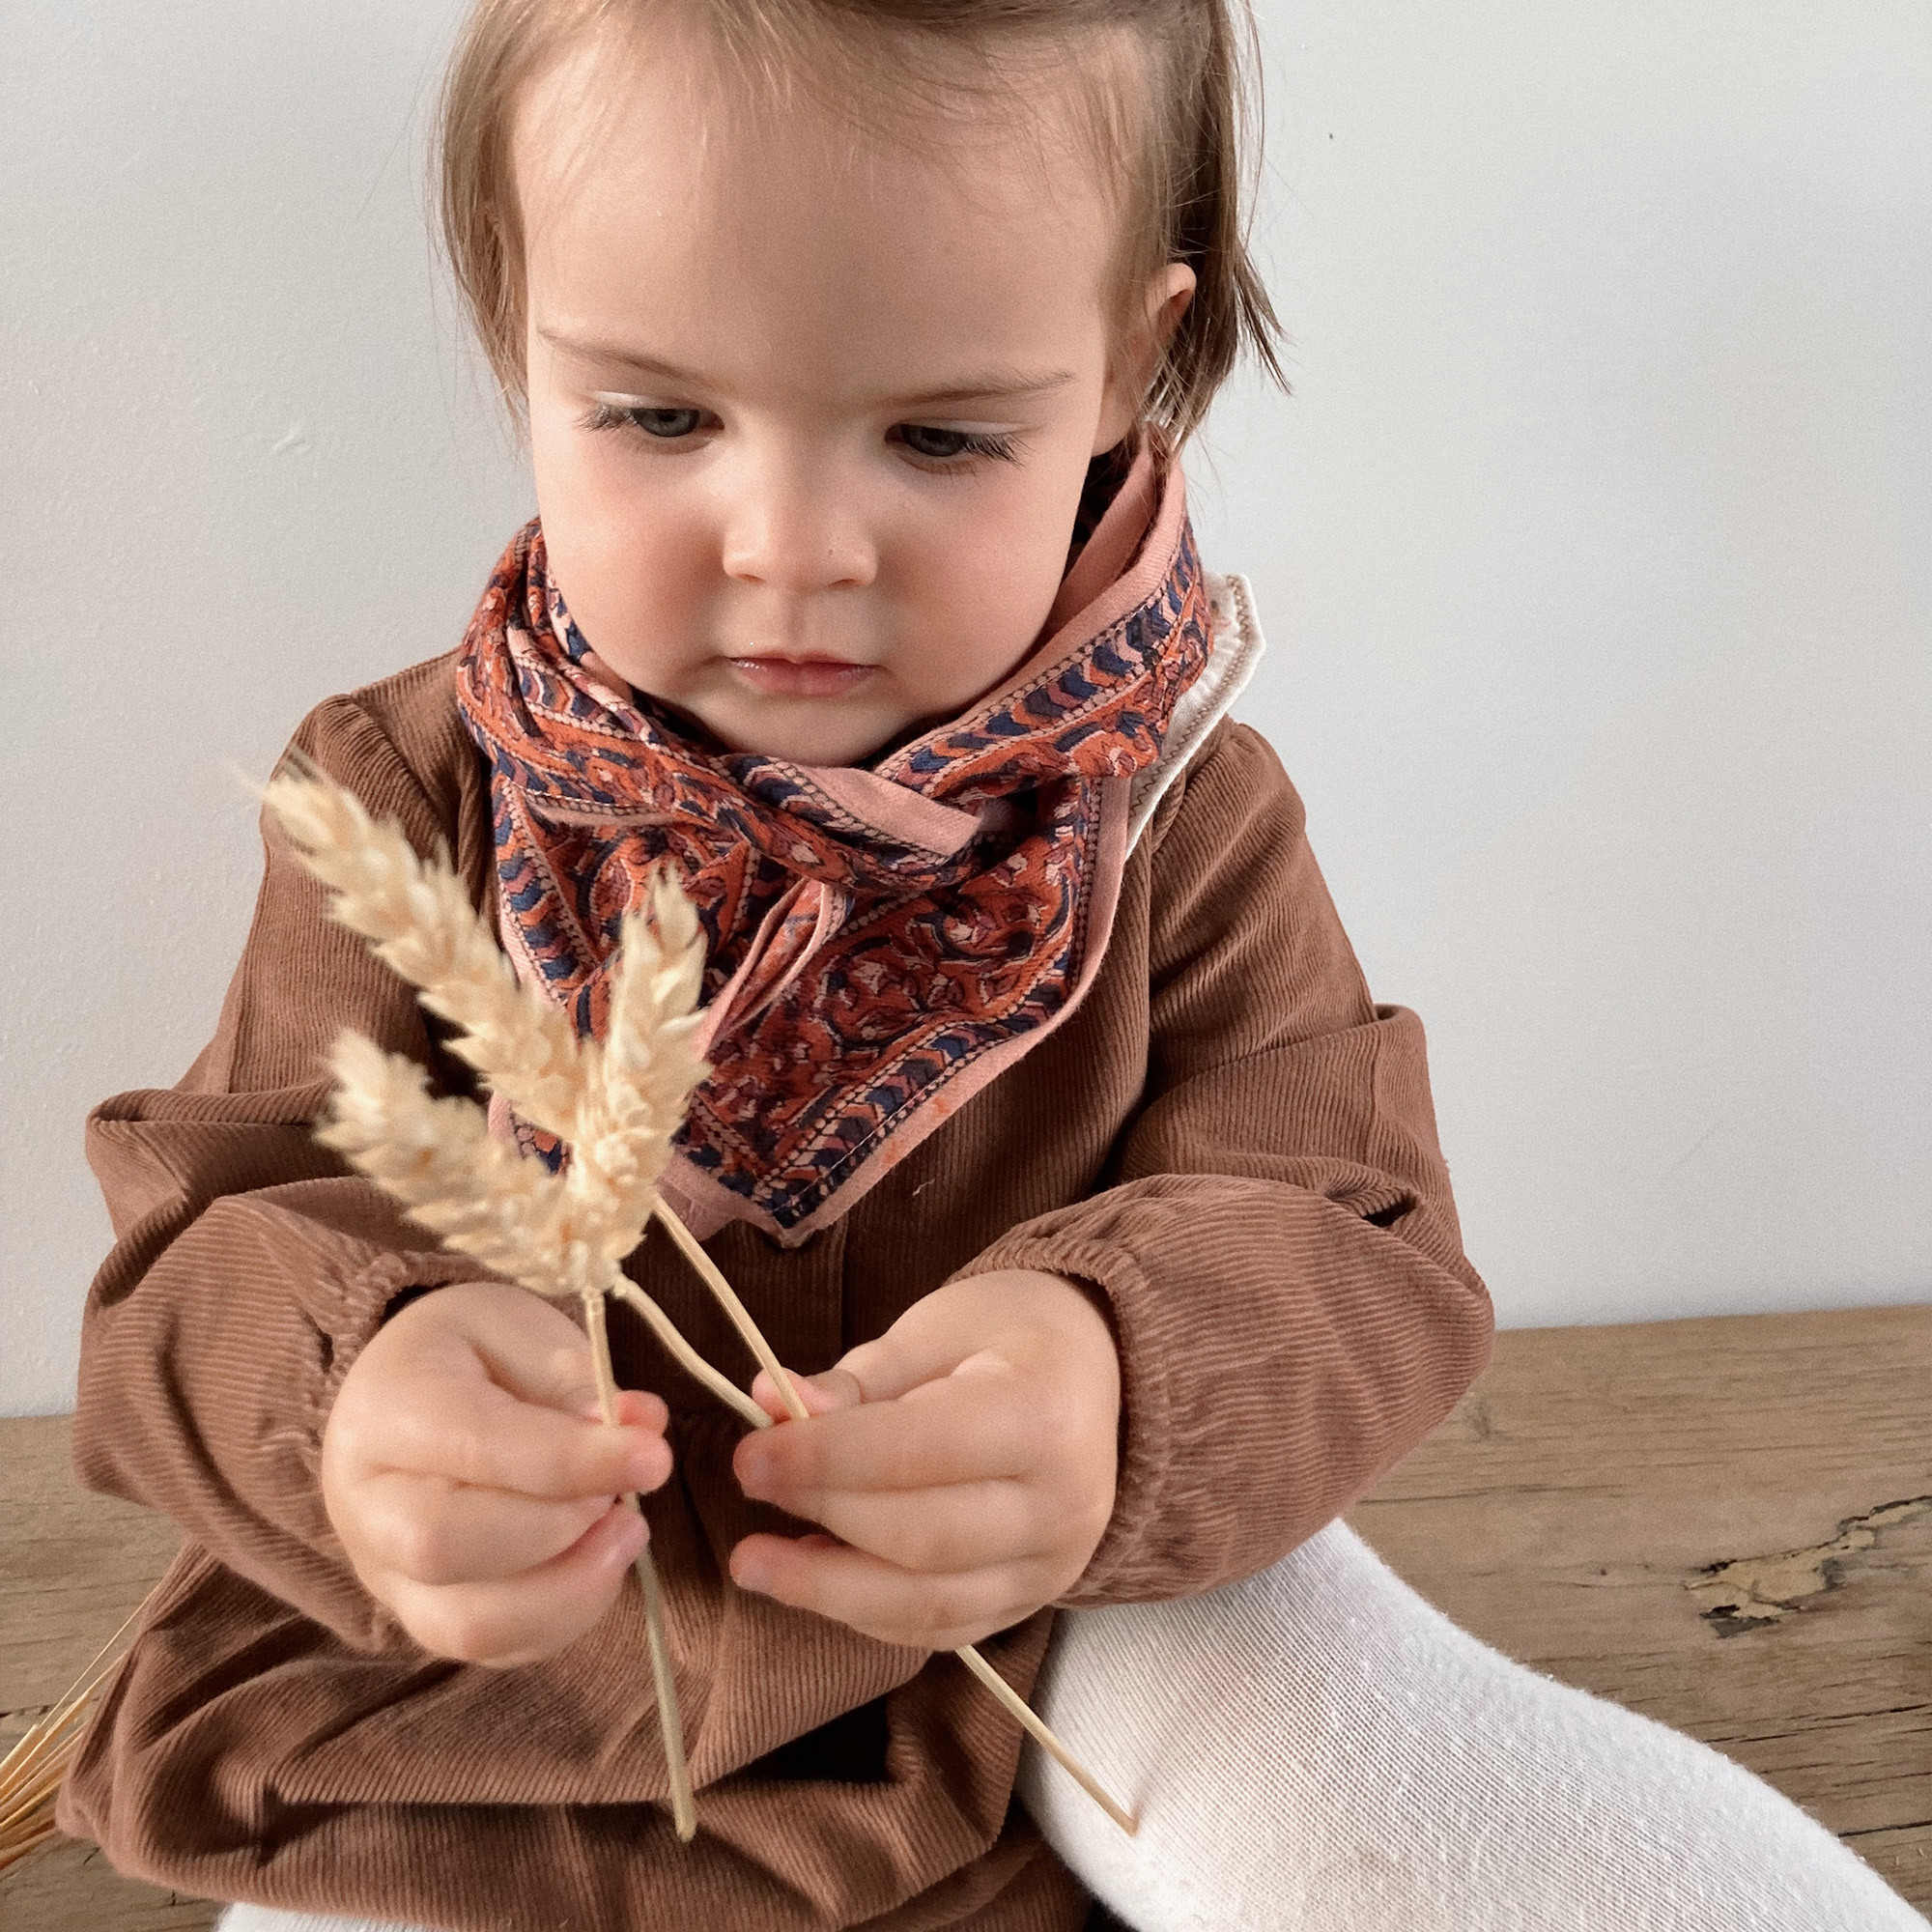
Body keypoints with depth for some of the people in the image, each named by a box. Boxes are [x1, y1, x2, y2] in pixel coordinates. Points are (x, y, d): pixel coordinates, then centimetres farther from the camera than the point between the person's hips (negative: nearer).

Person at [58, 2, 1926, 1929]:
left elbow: (1347, 1253, -15)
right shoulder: (408, 803, -10)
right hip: (521, 1654, 1)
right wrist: (351, 1392, -39)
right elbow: (210, 1252, -13)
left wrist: (1122, 1383, -39)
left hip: (1041, 1631, 0)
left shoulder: (1177, 819, -10)